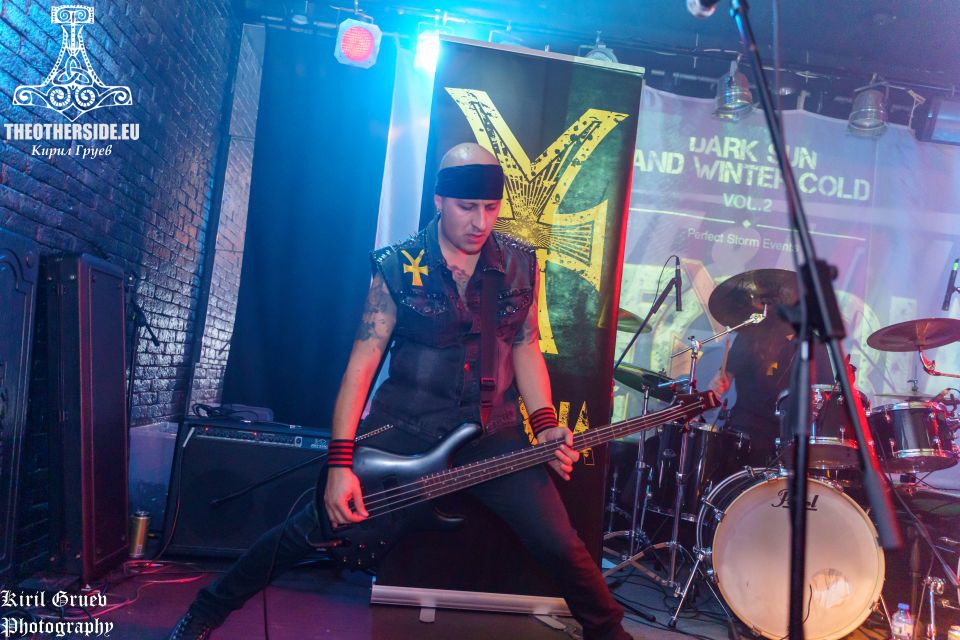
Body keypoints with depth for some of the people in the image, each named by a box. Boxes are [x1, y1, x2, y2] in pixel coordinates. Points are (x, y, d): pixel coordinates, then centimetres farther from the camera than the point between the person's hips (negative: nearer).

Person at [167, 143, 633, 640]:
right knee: (315, 527, -2)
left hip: (492, 433, 2)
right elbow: (363, 360, -10)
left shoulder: (520, 265, 1)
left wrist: (546, 425, -3)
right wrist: (340, 461, -15)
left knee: (559, 543, -7)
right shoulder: (396, 267, -7)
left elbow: (525, 347, 9)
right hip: (402, 428, -1)